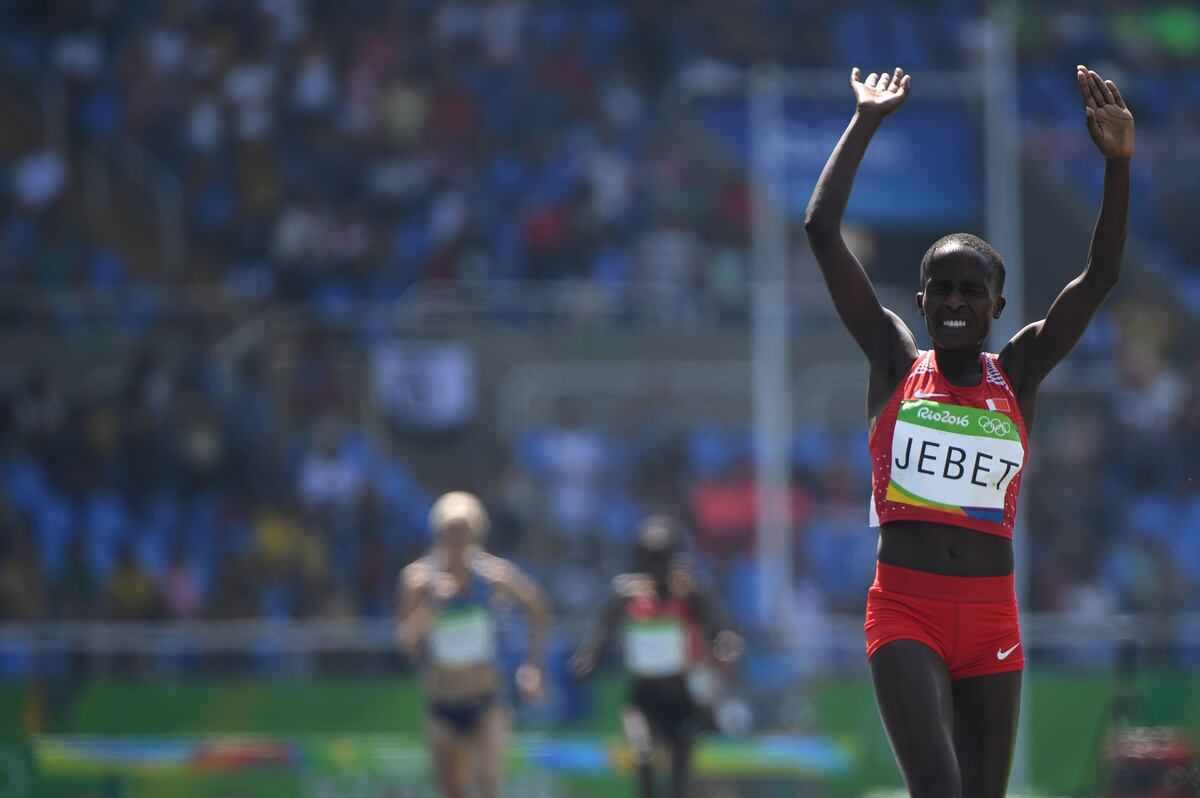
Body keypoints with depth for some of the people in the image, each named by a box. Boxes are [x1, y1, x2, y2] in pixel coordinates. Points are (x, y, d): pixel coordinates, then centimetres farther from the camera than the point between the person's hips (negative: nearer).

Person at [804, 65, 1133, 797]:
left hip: (992, 619, 2)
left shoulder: (1018, 377, 7)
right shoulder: (897, 364, 5)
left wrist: (1118, 162, -15)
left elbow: (1101, 276, -4)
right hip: (905, 610, -2)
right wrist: (866, 124, -1)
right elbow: (822, 230, -2)